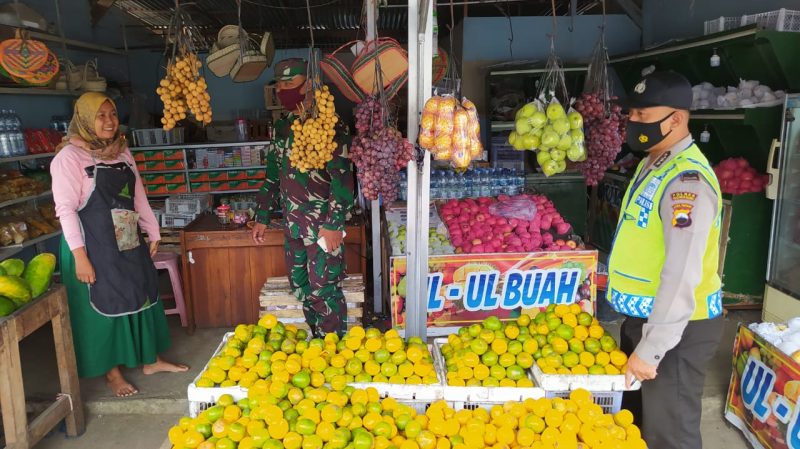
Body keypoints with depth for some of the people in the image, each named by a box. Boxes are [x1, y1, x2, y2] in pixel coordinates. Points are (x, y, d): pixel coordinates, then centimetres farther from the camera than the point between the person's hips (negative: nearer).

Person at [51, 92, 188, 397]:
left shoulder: (122, 152, 9)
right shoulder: (70, 156, -10)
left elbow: (138, 196, 14)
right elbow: (65, 209, -15)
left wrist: (153, 233, 13)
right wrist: (80, 256, -20)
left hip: (130, 244, 7)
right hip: (95, 247, -6)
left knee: (142, 297, 13)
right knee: (104, 304, 4)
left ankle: (151, 360, 30)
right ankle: (112, 372, 21)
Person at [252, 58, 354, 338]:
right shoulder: (282, 128, 12)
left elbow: (343, 178, -16)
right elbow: (273, 175, 19)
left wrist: (333, 224, -21)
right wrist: (262, 218, 17)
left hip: (322, 222, -7)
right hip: (292, 222, 7)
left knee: (323, 289, -3)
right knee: (299, 286, 14)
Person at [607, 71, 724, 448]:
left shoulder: (686, 179, -24)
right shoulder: (652, 164, 7)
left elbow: (683, 275, -29)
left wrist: (652, 348, -26)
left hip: (676, 327, -9)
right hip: (643, 316, 9)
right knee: (636, 418, 25)